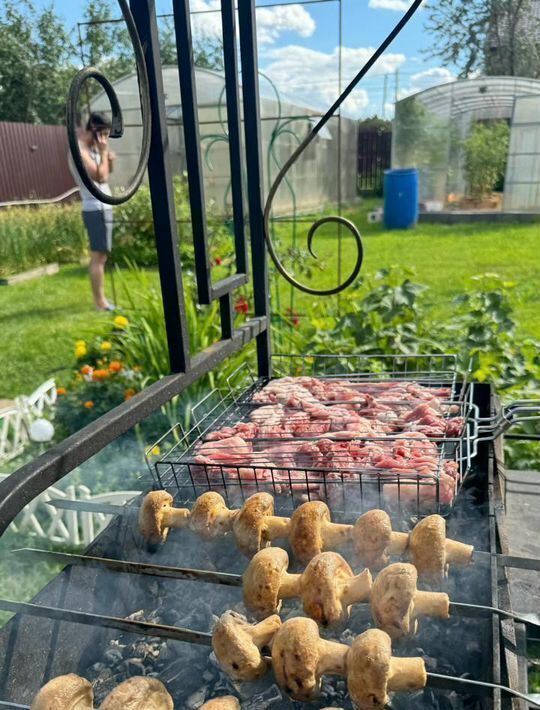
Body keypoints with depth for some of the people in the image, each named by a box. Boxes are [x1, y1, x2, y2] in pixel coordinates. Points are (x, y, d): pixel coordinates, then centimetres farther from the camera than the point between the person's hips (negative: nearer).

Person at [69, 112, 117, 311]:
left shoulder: (90, 147, 14)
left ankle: (100, 299, 19)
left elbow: (104, 174, 21)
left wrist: (109, 160, 2)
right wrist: (104, 152, -12)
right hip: (97, 209, -10)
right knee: (99, 256, -8)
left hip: (101, 208, 10)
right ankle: (100, 302, -5)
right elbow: (101, 177, -22)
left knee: (99, 256, 12)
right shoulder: (80, 150, -14)